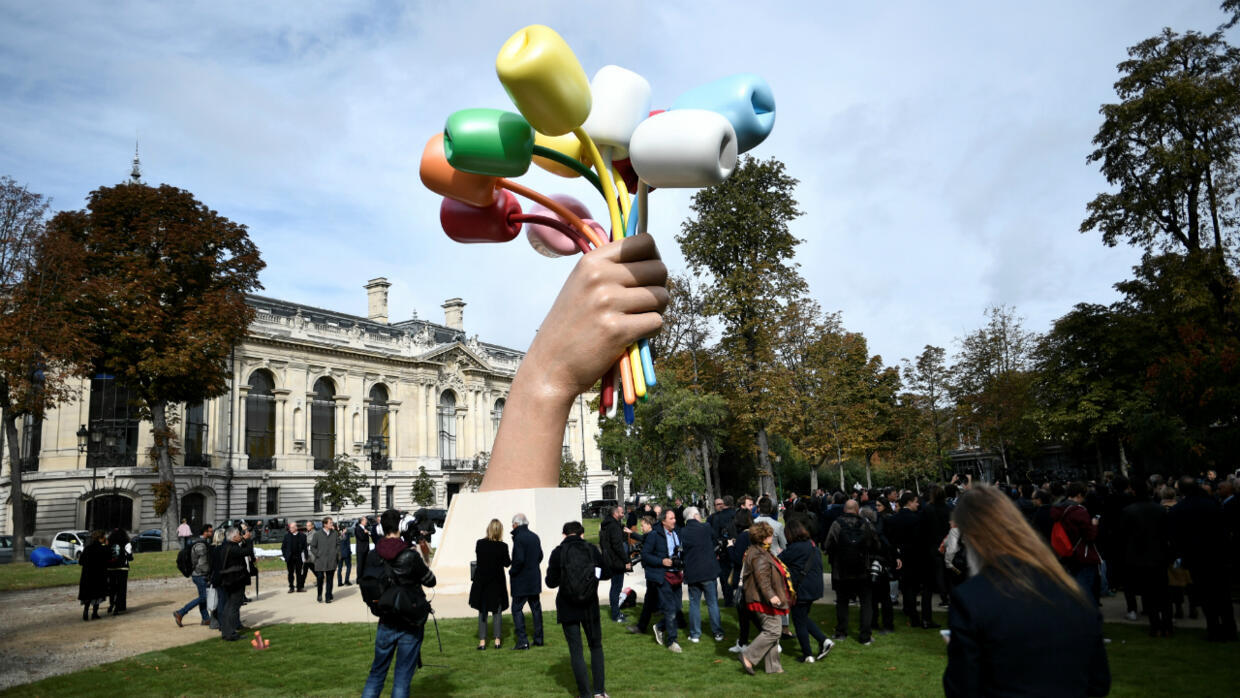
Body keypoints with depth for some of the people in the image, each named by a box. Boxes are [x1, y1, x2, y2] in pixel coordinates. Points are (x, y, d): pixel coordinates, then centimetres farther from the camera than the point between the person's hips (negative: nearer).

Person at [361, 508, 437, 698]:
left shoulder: (372, 556, -4)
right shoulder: (410, 556, -17)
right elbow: (430, 581, -5)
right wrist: (423, 560, 7)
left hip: (385, 623, 4)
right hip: (410, 625, -3)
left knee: (377, 673, 17)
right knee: (403, 677, 6)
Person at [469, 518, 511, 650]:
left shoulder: (479, 543, -8)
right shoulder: (503, 546, -13)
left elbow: (477, 559, 4)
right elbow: (507, 563, -1)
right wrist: (513, 560, 18)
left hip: (481, 581, 1)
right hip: (497, 582, -1)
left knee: (482, 611, 9)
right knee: (497, 611, 11)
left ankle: (482, 641, 7)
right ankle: (497, 640, 11)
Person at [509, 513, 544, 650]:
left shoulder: (519, 538, -17)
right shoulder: (535, 537, 8)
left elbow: (519, 559, -24)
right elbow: (540, 556, 15)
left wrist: (512, 571, -9)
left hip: (521, 581, -8)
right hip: (535, 579, 8)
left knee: (517, 609, 0)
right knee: (536, 608, 13)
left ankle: (522, 640, -5)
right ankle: (538, 639, 18)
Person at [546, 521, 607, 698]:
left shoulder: (558, 552, -8)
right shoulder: (591, 549, -6)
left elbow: (551, 582, -4)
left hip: (567, 608, -1)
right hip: (590, 607, 1)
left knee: (576, 651, 7)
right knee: (596, 646, 17)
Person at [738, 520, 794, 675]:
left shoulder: (762, 552, 18)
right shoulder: (758, 555, -17)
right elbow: (762, 577, -26)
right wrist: (770, 595, -30)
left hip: (766, 600, 11)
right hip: (764, 600, -11)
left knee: (772, 631, 12)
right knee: (773, 631, -11)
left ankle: (773, 666, 16)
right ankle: (748, 657, -7)